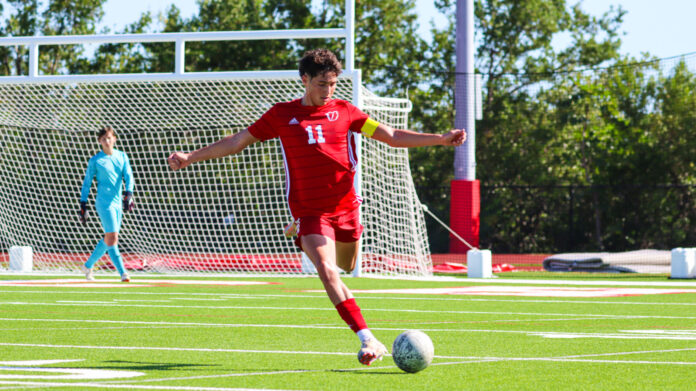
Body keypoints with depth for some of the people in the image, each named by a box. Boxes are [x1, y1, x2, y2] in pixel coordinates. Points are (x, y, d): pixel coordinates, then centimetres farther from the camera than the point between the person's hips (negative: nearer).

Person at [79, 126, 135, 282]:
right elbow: (86, 183, 2)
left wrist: (128, 194, -17)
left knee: (109, 239, 11)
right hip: (104, 203, -6)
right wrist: (83, 206, -2)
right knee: (112, 237, -15)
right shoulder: (95, 160, -1)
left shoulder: (122, 156, 10)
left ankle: (88, 265, 27)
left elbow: (128, 176, 1)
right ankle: (122, 272, -18)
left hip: (118, 202, 6)